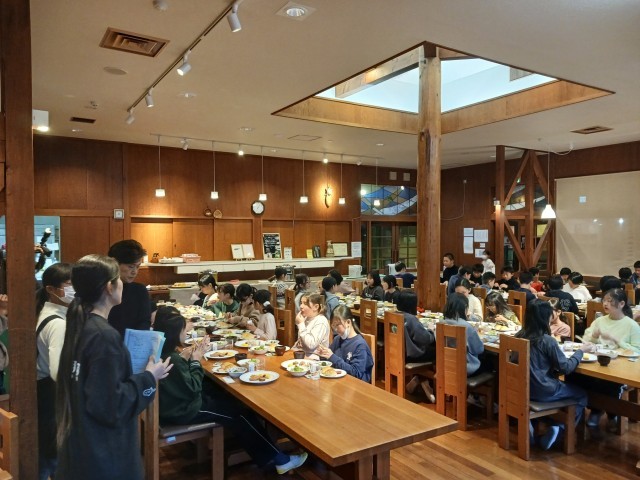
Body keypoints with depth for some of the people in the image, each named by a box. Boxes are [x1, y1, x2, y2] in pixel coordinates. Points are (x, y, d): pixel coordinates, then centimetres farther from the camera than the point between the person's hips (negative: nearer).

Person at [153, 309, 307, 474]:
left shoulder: (165, 353, 0)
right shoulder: (173, 360, -29)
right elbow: (193, 389, -24)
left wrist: (185, 358, -5)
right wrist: (195, 361, -15)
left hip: (178, 401, 10)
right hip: (183, 410, -10)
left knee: (233, 400, 14)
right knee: (239, 413, -3)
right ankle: (279, 459, 7)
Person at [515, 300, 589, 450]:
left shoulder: (520, 336, -1)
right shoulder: (547, 340, -19)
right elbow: (566, 368, -11)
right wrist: (580, 351, 1)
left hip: (523, 387, 6)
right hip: (543, 391, -6)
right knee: (581, 394, 17)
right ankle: (559, 429, 8)